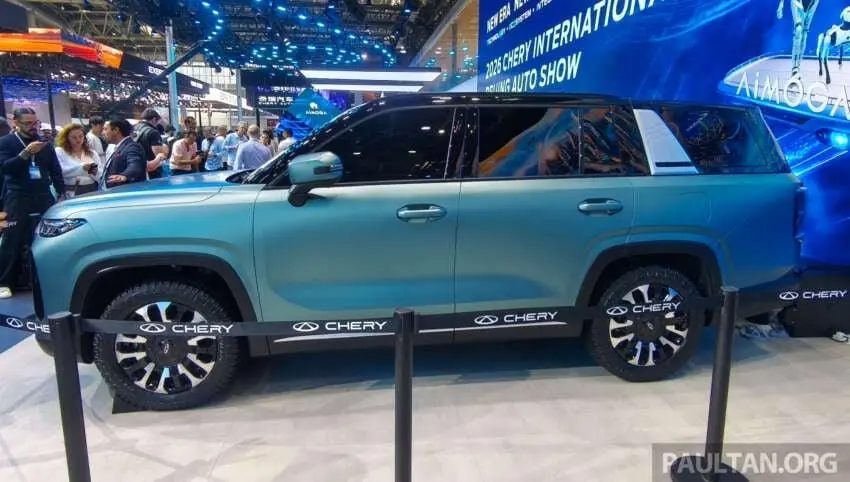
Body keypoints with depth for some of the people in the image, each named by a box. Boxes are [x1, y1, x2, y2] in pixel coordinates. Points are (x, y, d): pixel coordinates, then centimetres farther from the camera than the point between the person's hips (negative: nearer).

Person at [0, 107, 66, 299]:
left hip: (44, 197, 3)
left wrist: (61, 193, 5)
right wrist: (25, 153, -22)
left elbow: (56, 170, 14)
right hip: (18, 199, -3)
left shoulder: (44, 143, 13)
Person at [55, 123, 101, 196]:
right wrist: (81, 167, -19)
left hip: (92, 190, 3)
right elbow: (60, 172, -10)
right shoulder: (59, 152, 7)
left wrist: (96, 172, -12)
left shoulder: (92, 152, 17)